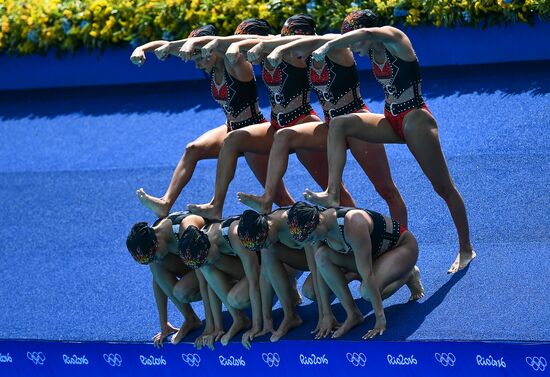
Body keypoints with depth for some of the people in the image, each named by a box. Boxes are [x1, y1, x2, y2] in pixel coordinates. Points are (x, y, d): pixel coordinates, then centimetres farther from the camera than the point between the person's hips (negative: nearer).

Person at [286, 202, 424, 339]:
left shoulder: (352, 224, -39)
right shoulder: (318, 227, -17)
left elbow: (366, 275, -36)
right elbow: (320, 271, -10)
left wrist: (380, 317, -33)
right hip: (375, 251, 7)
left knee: (367, 292, -31)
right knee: (322, 256, -20)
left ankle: (409, 275, -1)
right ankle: (352, 315, -11)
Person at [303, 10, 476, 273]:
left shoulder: (393, 38, -13)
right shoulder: (373, 51, 9)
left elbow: (366, 33, -34)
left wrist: (327, 47, -35)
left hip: (415, 121, -8)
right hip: (392, 121, 8)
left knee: (443, 187, 0)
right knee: (339, 125, -11)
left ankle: (466, 250, 11)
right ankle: (333, 194, -22)